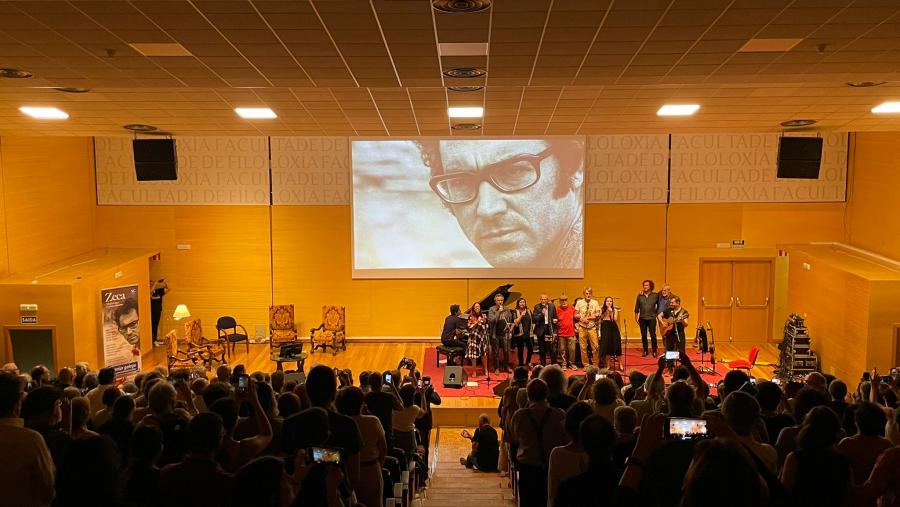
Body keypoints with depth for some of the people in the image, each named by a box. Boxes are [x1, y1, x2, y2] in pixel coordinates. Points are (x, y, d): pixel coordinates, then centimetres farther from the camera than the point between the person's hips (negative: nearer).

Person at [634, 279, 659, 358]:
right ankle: (645, 351, 17)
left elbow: (659, 306, 8)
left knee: (653, 335, -4)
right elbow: (637, 307, 8)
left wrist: (657, 314, 4)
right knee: (643, 336, 7)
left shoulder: (655, 295, -1)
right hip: (642, 319, 2)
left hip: (652, 319, -2)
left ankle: (654, 351, 8)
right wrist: (636, 317, 7)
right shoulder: (640, 296, 3)